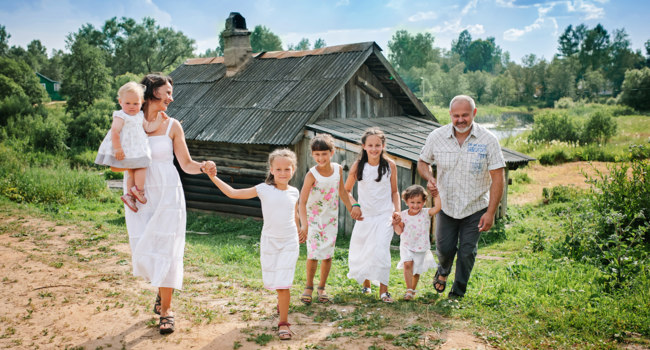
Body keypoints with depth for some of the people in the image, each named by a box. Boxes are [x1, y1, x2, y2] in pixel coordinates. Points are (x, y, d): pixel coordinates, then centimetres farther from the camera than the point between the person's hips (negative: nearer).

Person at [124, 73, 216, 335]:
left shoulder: (172, 126, 1)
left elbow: (186, 164, 1)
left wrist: (203, 167, -19)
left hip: (167, 195, -1)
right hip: (139, 196, 1)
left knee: (166, 250, -3)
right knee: (143, 252, 4)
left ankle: (166, 310, 8)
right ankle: (162, 289, 34)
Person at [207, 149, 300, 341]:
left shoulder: (294, 192, 0)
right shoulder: (264, 189, -7)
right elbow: (233, 193, -6)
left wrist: (300, 231, 30)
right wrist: (214, 177, -12)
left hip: (289, 242, 0)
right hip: (269, 241, 0)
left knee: (283, 283, -7)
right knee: (271, 281, 11)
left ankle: (283, 322, 4)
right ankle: (282, 299, 44)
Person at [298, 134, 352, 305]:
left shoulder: (338, 169, -7)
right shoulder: (312, 174, -21)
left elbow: (342, 192, 9)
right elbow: (302, 202, -25)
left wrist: (352, 211, 16)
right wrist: (304, 225, -36)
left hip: (331, 218, 4)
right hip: (313, 218, -3)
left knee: (328, 255, 5)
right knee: (313, 254, -7)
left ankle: (321, 287, 23)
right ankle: (309, 287, 16)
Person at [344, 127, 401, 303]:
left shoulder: (390, 165, -2)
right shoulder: (358, 166, -2)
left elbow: (394, 191, 9)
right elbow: (346, 190, 7)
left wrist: (397, 210, -3)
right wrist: (354, 205, -8)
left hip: (384, 216, -2)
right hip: (364, 215, 2)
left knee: (381, 250, -16)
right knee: (361, 251, 10)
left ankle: (383, 290, -7)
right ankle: (365, 284, 34)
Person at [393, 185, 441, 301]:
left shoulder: (426, 213, -8)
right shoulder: (403, 215, -4)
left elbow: (437, 208, -25)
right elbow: (399, 231, 1)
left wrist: (436, 194, -23)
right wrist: (395, 223, -16)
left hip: (421, 248, 0)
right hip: (406, 246, 0)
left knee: (417, 270, 11)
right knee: (407, 264, -22)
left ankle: (413, 290, 34)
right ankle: (409, 290, -15)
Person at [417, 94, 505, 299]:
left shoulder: (488, 140, -12)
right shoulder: (437, 137, -6)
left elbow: (497, 178, -11)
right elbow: (422, 162, 9)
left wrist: (490, 212, -15)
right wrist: (429, 179, -14)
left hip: (476, 208, -1)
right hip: (447, 205, 1)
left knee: (467, 252, 2)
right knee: (444, 248, 6)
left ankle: (458, 293, 24)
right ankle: (443, 271, 42)